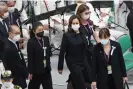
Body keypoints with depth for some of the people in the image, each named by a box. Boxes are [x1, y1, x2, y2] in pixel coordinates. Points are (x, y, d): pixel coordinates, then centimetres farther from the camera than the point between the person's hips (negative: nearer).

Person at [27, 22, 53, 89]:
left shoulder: (46, 39, 6)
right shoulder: (31, 42, -14)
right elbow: (30, 58, -14)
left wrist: (48, 65, 12)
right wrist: (30, 72, -13)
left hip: (46, 70, 6)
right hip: (36, 70, -6)